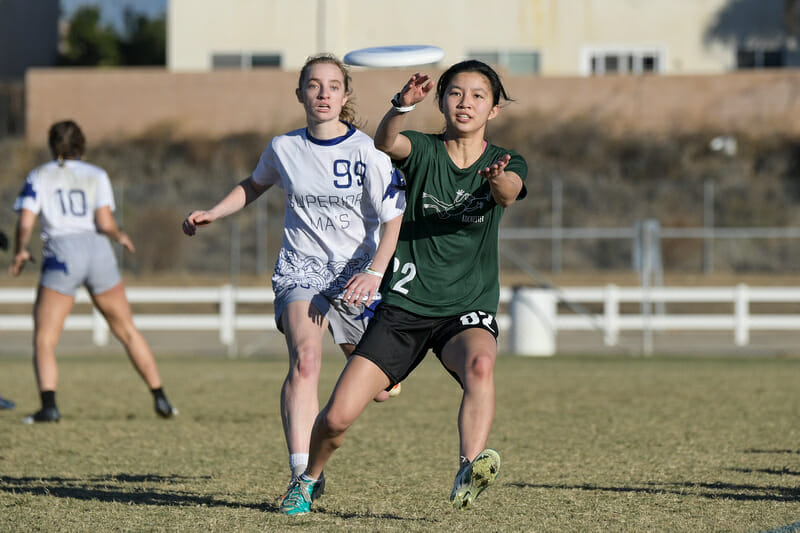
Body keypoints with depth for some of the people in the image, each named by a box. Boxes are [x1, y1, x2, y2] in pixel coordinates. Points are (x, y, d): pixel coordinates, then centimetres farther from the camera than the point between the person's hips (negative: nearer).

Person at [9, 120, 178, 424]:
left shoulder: (39, 176, 6)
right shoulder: (97, 176, 7)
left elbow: (25, 223, -4)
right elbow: (105, 224, -6)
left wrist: (20, 253, 13)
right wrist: (120, 237, 15)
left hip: (61, 255, -2)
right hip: (98, 251, 2)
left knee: (44, 341, 0)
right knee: (127, 331, 16)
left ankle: (49, 406, -21)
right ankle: (160, 399, 16)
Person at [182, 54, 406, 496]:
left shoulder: (367, 151, -8)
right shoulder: (284, 149, 2)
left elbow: (394, 220, -10)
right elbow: (255, 185, 25)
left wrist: (375, 272, -23)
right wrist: (212, 214, 13)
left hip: (356, 273, 0)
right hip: (300, 268, 1)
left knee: (380, 391, 7)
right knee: (305, 360, -27)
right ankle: (302, 472, -33)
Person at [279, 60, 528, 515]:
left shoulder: (507, 164, 3)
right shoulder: (423, 150, 2)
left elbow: (508, 194, -22)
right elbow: (386, 142, -22)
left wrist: (499, 179, -46)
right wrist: (403, 105, -44)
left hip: (468, 312, 0)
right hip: (405, 306, 1)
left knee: (479, 365, -37)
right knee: (338, 416, -5)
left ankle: (469, 474, -49)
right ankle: (309, 480, 25)